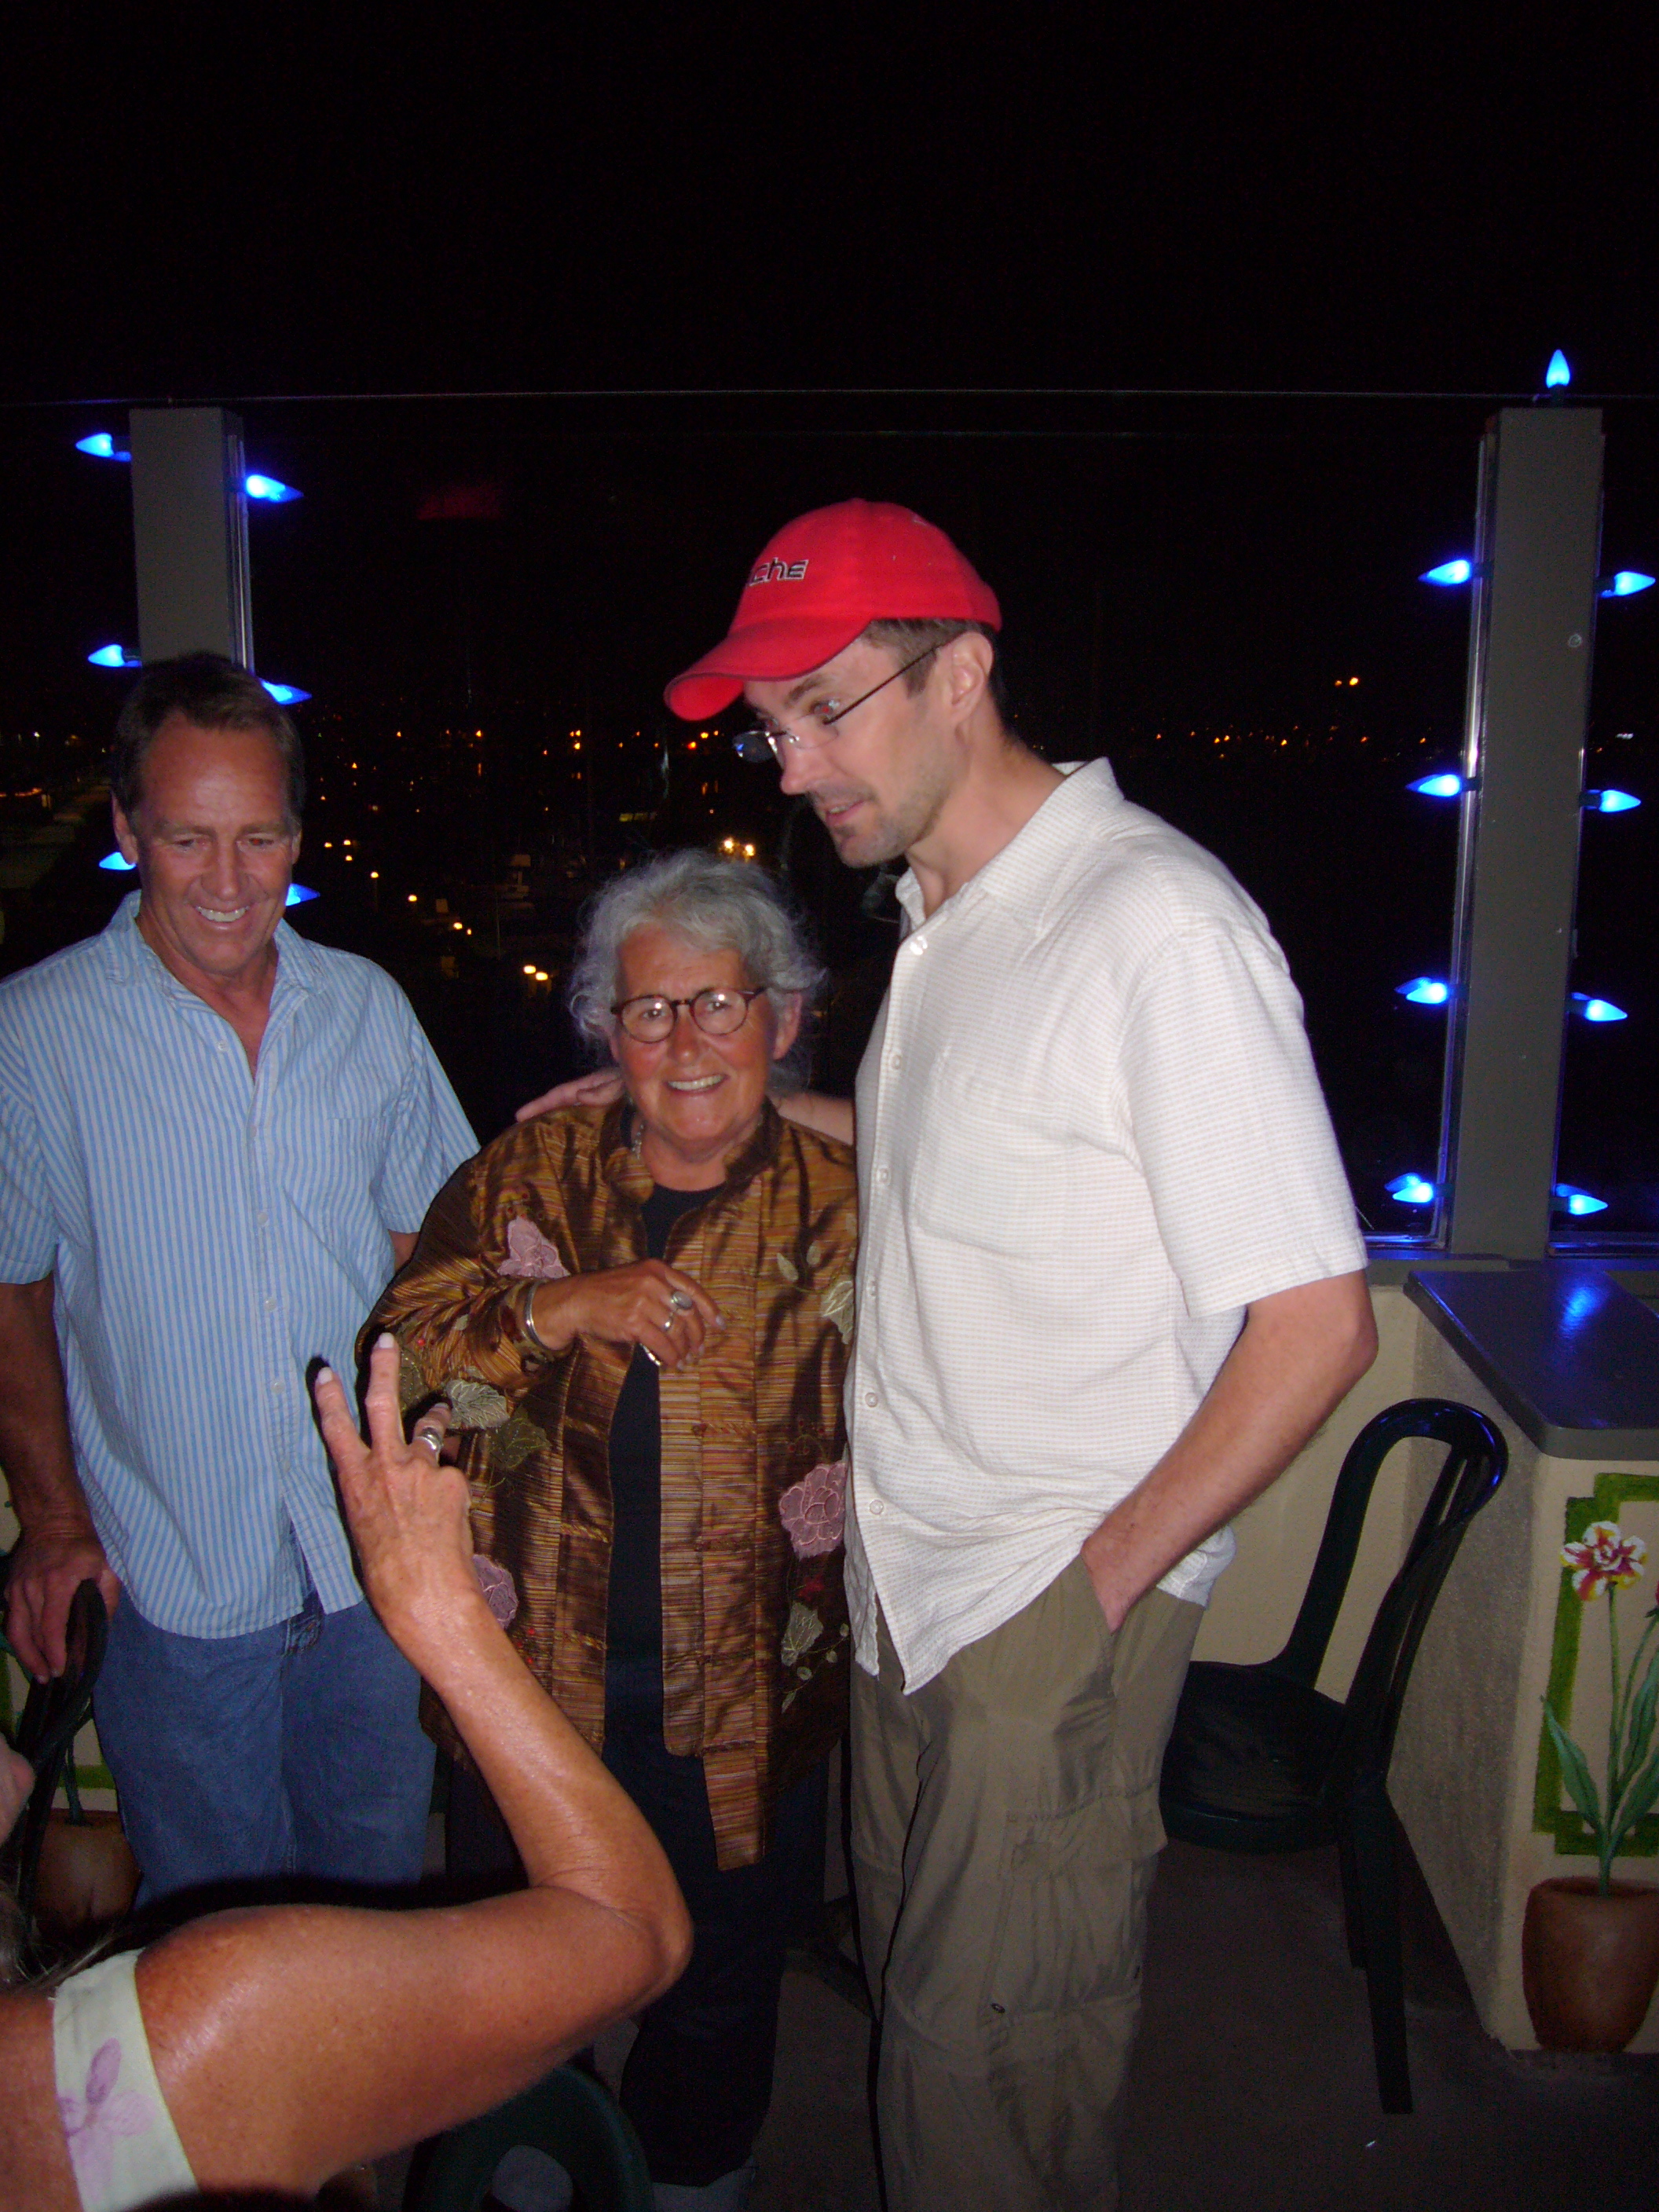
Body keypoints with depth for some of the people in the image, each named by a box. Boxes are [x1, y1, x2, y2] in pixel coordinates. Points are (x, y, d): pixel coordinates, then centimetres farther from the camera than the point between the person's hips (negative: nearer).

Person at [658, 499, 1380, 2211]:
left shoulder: (1158, 926, -21)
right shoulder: (941, 914, 7)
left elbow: (1315, 1322, -20)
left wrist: (1113, 1570, -14)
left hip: (1058, 1593, -8)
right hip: (906, 1568, 8)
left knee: (992, 2047, 9)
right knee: (917, 1984, 22)